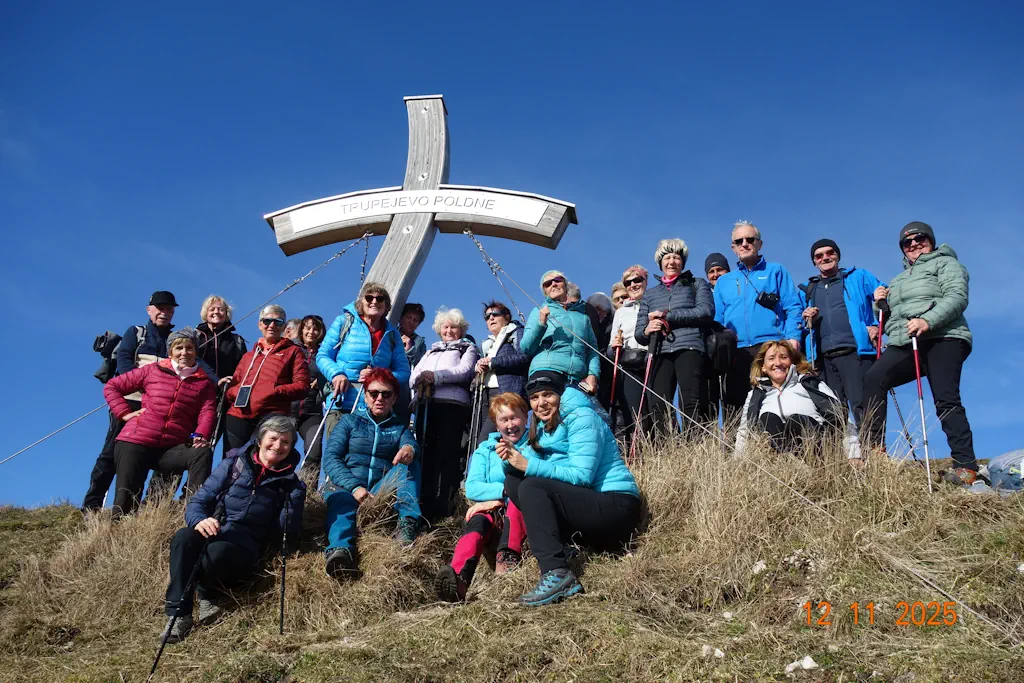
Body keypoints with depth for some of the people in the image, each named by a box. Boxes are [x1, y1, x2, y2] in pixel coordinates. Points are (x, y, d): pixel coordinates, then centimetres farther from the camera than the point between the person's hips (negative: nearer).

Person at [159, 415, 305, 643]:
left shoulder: (291, 485, 8)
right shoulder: (234, 463, 10)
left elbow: (289, 536, 2)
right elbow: (198, 501, 6)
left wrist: (295, 499, -12)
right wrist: (199, 520, -18)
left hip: (246, 548, -1)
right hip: (210, 534, 2)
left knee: (218, 551, -36)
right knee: (183, 537, -33)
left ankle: (205, 594, -4)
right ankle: (179, 614, -26)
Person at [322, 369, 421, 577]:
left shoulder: (400, 427, 21)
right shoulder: (350, 421, 17)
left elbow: (411, 444, -5)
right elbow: (330, 457, 0)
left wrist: (409, 449, -33)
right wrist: (354, 487, -18)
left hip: (382, 488, 2)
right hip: (344, 485, -2)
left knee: (406, 465, -23)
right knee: (341, 501, -36)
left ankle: (409, 523, -43)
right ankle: (339, 551, -67)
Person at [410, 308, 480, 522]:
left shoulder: (468, 348, 21)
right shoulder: (431, 352, 33)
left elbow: (464, 370, 0)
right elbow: (413, 378, 20)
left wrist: (436, 376, -13)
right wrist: (421, 379, -5)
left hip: (452, 403, -4)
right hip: (425, 404, 4)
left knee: (448, 454, -13)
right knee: (427, 454, -3)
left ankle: (443, 508, -18)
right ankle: (425, 507, -5)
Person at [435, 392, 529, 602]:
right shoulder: (485, 450, 19)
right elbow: (472, 488, 4)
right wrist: (504, 490, -14)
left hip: (524, 513, -1)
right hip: (492, 512, 2)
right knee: (478, 521, -33)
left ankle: (506, 559, -53)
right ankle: (459, 578, -59)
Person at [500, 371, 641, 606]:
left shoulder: (582, 418, -9)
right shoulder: (543, 427, 17)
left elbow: (581, 476, -19)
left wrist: (530, 466, -22)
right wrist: (513, 458, -16)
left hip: (616, 506, -8)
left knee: (532, 487, -24)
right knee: (513, 481, -2)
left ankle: (556, 574, -35)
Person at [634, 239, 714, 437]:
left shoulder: (697, 284, 20)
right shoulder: (650, 294, 28)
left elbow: (706, 311, 0)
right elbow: (638, 331, 21)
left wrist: (668, 315, -4)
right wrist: (646, 330, -4)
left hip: (688, 348, -3)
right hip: (660, 352, 3)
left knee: (690, 403, -18)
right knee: (657, 406, -14)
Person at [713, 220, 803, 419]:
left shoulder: (775, 271, 14)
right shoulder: (723, 281, 23)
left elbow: (793, 307, 5)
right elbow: (717, 319, 20)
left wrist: (793, 336, -10)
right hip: (736, 352, 3)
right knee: (735, 406, -1)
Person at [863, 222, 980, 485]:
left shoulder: (945, 263, 12)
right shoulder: (899, 280, 33)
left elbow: (957, 297, -6)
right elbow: (892, 317, 34)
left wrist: (928, 321, -22)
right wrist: (881, 303, 11)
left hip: (942, 340, -5)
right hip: (906, 345, 6)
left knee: (947, 402, -18)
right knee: (873, 379, -20)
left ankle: (966, 466, -19)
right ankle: (875, 448, -24)